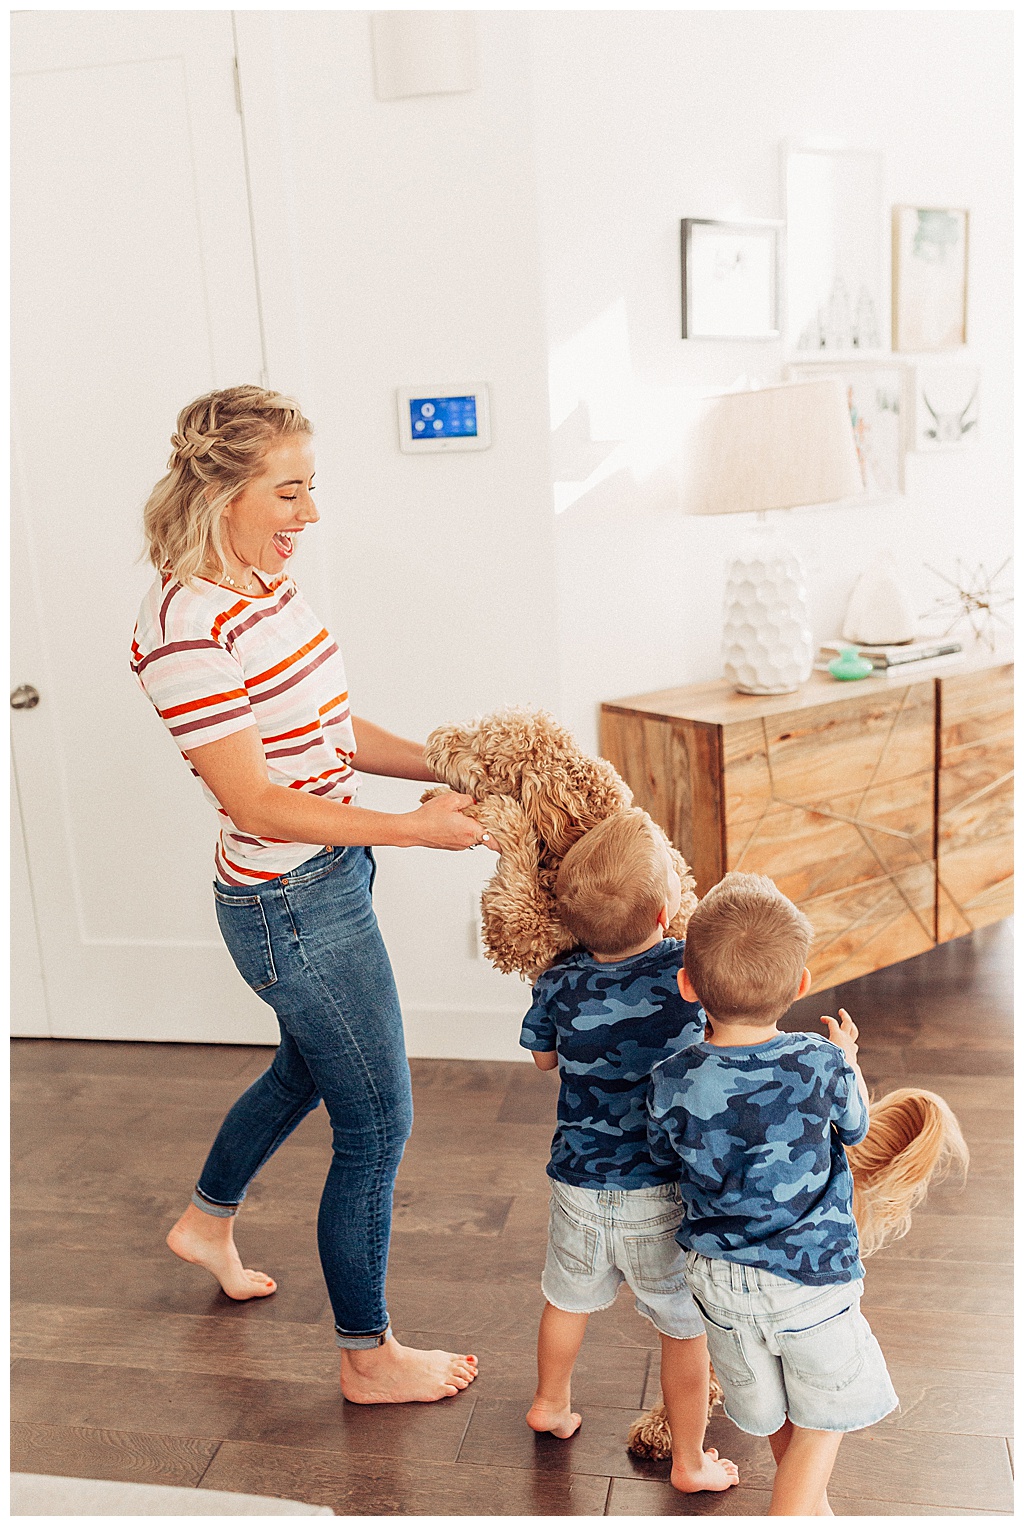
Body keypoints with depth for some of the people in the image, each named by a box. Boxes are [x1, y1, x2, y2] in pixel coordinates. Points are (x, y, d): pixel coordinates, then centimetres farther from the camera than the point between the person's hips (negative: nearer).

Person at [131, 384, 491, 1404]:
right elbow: (254, 802, -24)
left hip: (326, 881, 10)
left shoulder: (264, 578, 2)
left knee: (308, 1066, 31)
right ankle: (368, 1357, 29)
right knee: (377, 1125, 6)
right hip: (294, 907, -10)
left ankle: (208, 1221, 57)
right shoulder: (185, 630, -25)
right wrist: (416, 828, -24)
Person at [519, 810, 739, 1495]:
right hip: (663, 1193, -3)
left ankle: (551, 1404, 51)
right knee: (685, 1328, 17)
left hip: (579, 1184, 3)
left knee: (570, 1300, 27)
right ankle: (691, 1461, 32)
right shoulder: (688, 969, -22)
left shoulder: (560, 982, -12)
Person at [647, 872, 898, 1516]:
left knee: (771, 1409, 27)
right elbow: (854, 1125, 0)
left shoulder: (672, 1081, -19)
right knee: (822, 1418, 20)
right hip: (811, 1273, -3)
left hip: (718, 1275, 4)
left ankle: (813, 1506, 51)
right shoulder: (820, 1064, -22)